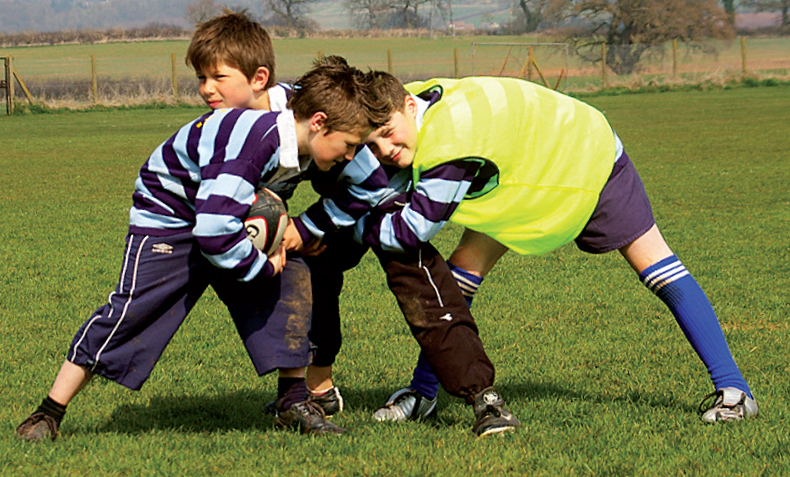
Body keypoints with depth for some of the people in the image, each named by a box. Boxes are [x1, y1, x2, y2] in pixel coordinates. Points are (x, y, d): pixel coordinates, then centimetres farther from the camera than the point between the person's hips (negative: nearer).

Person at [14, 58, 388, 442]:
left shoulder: (299, 138, -13)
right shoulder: (254, 142, -41)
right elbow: (213, 230, -43)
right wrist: (260, 264, -28)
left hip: (225, 211, 8)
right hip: (167, 214, -8)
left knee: (292, 277, -7)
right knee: (132, 310, -14)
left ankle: (294, 402, 0)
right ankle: (49, 414, -2)